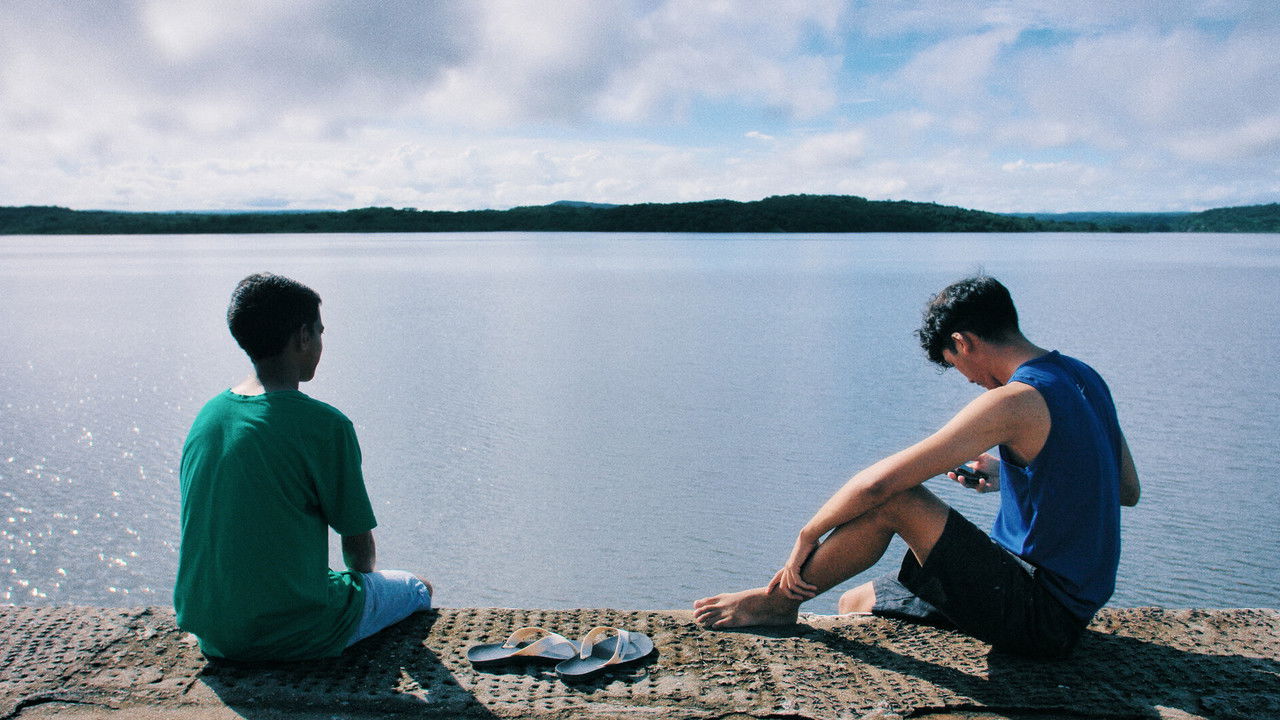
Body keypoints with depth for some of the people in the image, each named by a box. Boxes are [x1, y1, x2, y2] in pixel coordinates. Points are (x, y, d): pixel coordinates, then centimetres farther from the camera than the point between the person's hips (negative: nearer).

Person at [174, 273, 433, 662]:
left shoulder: (207, 416, 2)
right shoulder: (325, 425, -18)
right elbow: (361, 549, -10)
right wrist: (359, 572, 13)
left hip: (210, 635, 7)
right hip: (292, 638, -6)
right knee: (416, 588, 19)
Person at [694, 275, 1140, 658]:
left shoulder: (1014, 401, -23)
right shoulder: (1082, 376, 5)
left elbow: (878, 481, -26)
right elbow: (1127, 490, 19)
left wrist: (808, 536, -11)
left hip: (1041, 615, -9)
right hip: (1072, 606, 9)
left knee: (891, 499, -16)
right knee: (858, 603, 12)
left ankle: (776, 602, 0)